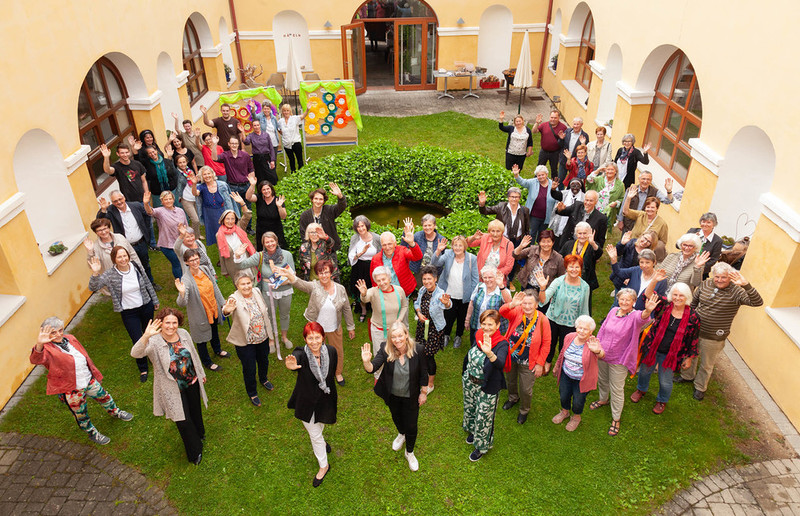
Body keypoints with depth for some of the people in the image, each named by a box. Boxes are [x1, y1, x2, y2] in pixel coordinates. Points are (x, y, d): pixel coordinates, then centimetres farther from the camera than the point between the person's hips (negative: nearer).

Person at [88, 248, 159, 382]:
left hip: (146, 307, 2)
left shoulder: (136, 267, -9)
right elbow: (93, 287, -25)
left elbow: (148, 284, 5)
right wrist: (95, 274, -42)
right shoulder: (110, 275, -16)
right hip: (128, 313, -2)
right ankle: (143, 369, 22)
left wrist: (155, 301, 13)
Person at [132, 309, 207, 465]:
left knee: (195, 411, 25)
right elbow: (135, 353, -44)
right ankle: (195, 452, 30)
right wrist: (146, 336, -62)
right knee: (183, 421, 6)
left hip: (192, 382, 4)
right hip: (173, 390, -4)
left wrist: (201, 373, 16)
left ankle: (199, 434, 57)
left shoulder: (184, 334, -8)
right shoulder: (154, 341, -23)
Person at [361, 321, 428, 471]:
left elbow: (423, 373, -13)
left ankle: (409, 453, 45)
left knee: (411, 426, 14)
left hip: (411, 396, -2)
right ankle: (401, 434, 66)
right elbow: (372, 368, -30)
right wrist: (366, 362, -53)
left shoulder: (418, 350, -28)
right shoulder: (385, 349, -25)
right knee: (396, 417, 30)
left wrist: (423, 393, -3)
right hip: (392, 395, 2)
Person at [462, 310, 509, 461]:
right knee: (469, 408, 28)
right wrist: (465, 375, 18)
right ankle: (473, 431, 57)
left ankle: (481, 446, 37)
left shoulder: (502, 344, -27)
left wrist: (489, 353, -67)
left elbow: (500, 363, -47)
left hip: (487, 387, -6)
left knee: (483, 418, 12)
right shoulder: (478, 334, -9)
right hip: (469, 381, 6)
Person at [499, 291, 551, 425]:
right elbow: (502, 312, -37)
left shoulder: (542, 320, -19)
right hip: (510, 357, 2)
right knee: (510, 381, 27)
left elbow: (546, 344, -10)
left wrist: (540, 363, -9)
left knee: (526, 389, 13)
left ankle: (524, 410, 45)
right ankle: (513, 398, 60)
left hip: (528, 363, -2)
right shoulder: (516, 312, -16)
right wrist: (512, 305, -57)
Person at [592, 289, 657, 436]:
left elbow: (641, 318, -47)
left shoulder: (635, 316, -20)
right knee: (602, 380, 26)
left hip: (619, 360, -5)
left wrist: (647, 311, -69)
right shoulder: (613, 311, -4)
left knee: (616, 389, 6)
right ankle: (603, 399, 55)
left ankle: (616, 418, 24)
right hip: (602, 354, 5)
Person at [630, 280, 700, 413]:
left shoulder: (693, 317, -12)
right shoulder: (664, 305, -10)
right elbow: (648, 296, -23)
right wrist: (654, 280, -38)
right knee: (645, 371, 23)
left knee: (665, 382, 14)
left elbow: (693, 340, -3)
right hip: (652, 349, 2)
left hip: (670, 355, -1)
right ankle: (641, 389, 54)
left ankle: (662, 401, 44)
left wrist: (689, 358, 0)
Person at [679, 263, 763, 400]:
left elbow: (757, 302, -34)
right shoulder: (705, 284, -6)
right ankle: (687, 376, 53)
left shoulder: (736, 292, -19)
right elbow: (693, 302, 8)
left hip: (713, 338, -4)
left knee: (706, 365, 15)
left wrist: (746, 285, -47)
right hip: (694, 331, 4)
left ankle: (700, 387, 40)